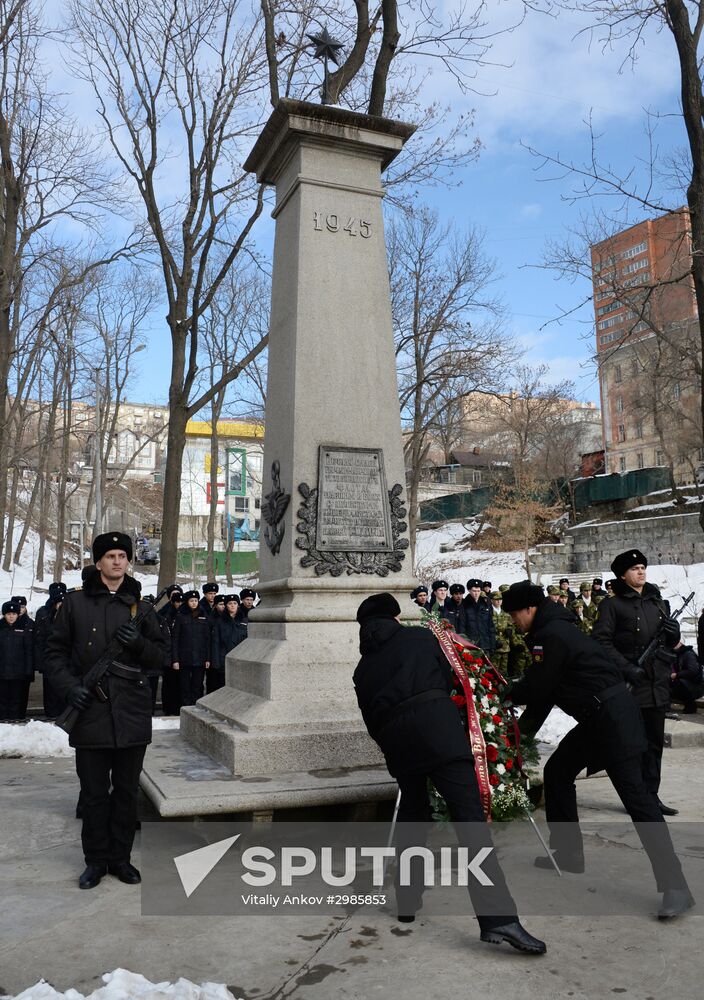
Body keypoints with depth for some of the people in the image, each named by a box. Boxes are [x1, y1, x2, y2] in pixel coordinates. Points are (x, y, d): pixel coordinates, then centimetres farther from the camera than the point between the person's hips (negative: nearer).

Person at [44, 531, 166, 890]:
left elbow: (159, 654, 10)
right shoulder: (75, 602, 2)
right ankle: (96, 859, 24)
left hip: (132, 712, 2)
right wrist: (69, 685, -10)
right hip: (90, 710, -1)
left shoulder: (139, 605, 7)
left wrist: (138, 642, -11)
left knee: (126, 790, 11)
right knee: (94, 791, 8)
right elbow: (55, 651, 5)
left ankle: (120, 857, 25)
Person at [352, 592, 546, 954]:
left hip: (394, 737, 4)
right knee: (469, 815, -9)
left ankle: (407, 903, 28)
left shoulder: (363, 668, 25)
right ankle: (497, 917, -20)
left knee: (412, 811, 23)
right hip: (435, 722, -3)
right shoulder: (421, 637, 21)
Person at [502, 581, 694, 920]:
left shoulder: (550, 635, -17)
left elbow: (537, 688, -14)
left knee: (634, 793, -11)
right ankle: (568, 853, 26)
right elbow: (545, 688, 18)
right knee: (557, 771, 16)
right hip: (597, 717, 11)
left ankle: (674, 885, -8)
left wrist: (507, 692, 5)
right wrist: (524, 727, 15)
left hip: (612, 716, -11)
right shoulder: (553, 630, 15)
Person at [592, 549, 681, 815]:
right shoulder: (612, 605, -4)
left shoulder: (658, 602, 16)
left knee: (655, 742, 12)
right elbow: (601, 641, -11)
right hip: (630, 684, -6)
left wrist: (674, 633, -1)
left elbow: (671, 643, 23)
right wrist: (627, 668, -19)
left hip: (658, 683, 6)